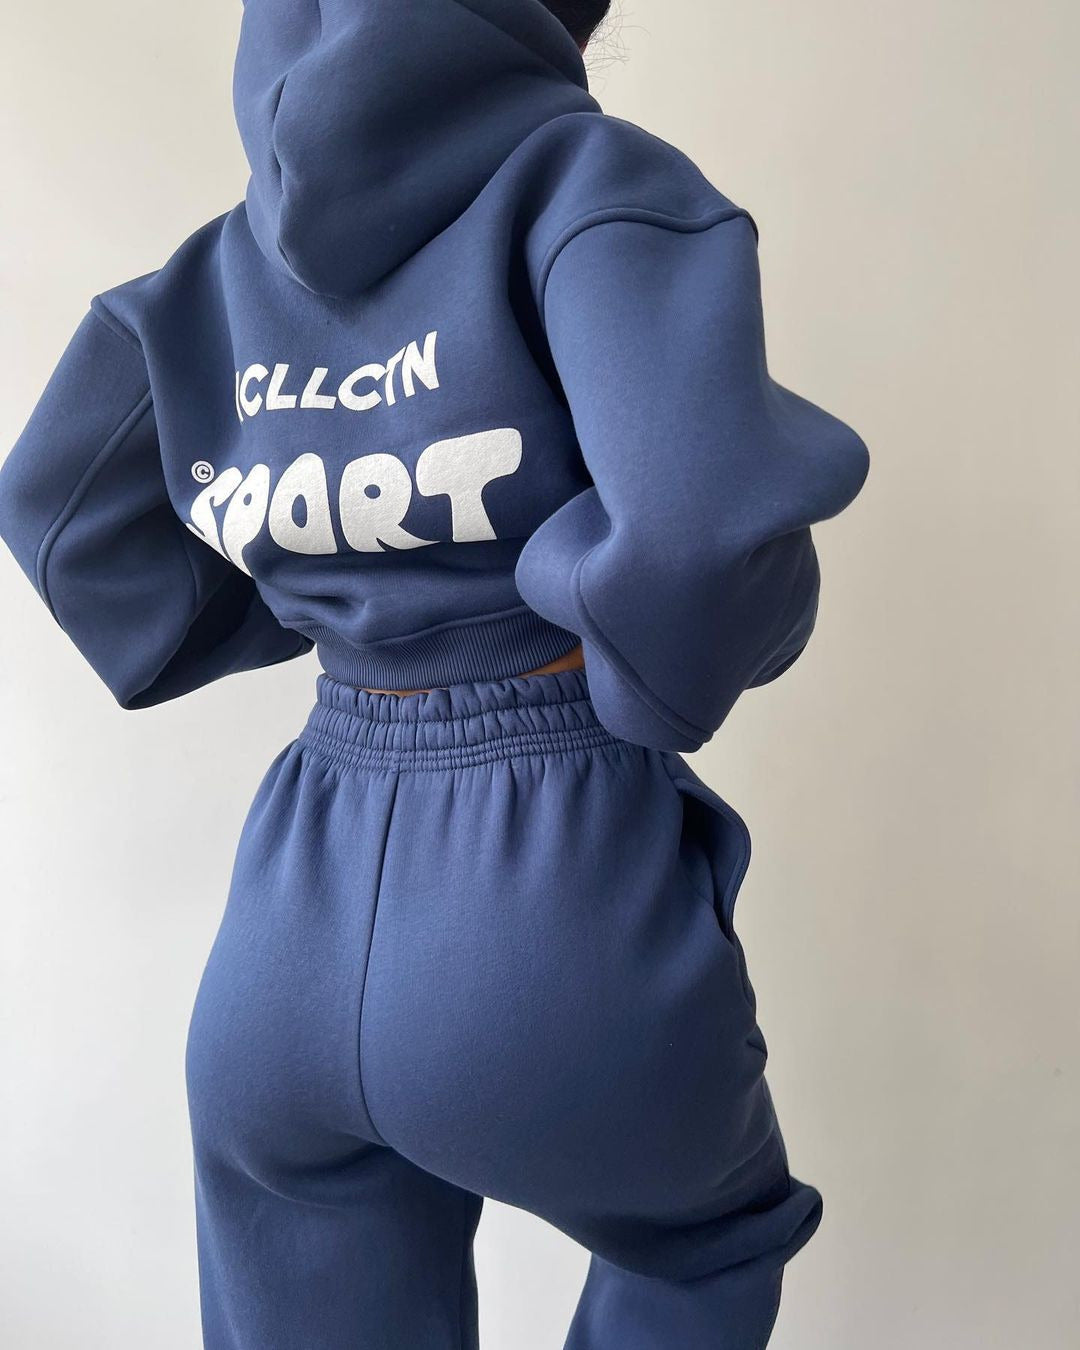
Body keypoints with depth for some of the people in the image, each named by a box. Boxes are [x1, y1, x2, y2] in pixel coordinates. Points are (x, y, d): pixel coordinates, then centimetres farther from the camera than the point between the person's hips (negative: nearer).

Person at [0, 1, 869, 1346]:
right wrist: (671, 657, -4)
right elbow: (714, 517, -26)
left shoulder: (233, 263, 8)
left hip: (298, 924, 5)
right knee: (715, 1238, 30)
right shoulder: (581, 181, -10)